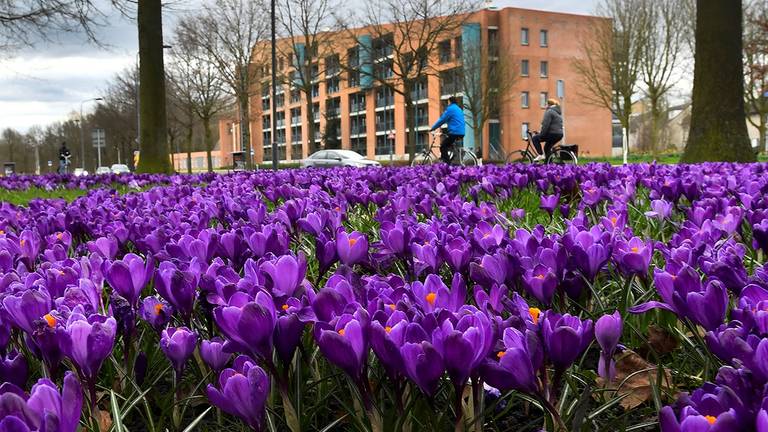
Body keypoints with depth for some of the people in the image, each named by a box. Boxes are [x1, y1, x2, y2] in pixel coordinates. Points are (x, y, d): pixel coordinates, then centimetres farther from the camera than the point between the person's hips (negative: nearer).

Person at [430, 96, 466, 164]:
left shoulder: (450, 109, -4)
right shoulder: (459, 109, 23)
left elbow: (442, 120, -6)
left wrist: (432, 128, 1)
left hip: (454, 132, -9)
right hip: (461, 133, 9)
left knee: (443, 146, -5)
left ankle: (447, 164, -14)